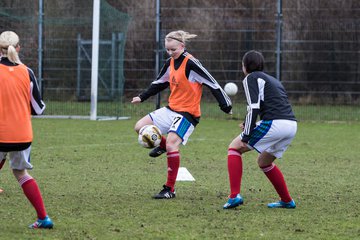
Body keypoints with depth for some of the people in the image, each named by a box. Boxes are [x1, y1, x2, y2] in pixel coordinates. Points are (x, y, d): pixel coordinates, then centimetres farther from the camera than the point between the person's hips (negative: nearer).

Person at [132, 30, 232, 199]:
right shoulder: (170, 63, 6)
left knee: (171, 143, -25)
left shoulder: (191, 64, -18)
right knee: (140, 127, 0)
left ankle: (170, 189, -17)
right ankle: (163, 145, 29)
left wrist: (225, 105, -18)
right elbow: (159, 82, 23)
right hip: (171, 109, 8)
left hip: (188, 113, -8)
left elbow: (211, 83, -18)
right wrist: (142, 97, 25)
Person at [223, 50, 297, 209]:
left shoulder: (251, 78, 4)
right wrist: (250, 125, 28)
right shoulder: (272, 80, 29)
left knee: (235, 147, 7)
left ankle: (234, 196, -6)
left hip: (274, 124, -8)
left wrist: (246, 136, -9)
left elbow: (254, 108, -9)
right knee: (264, 162, 28)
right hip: (292, 125, 8)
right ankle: (287, 201, 28)